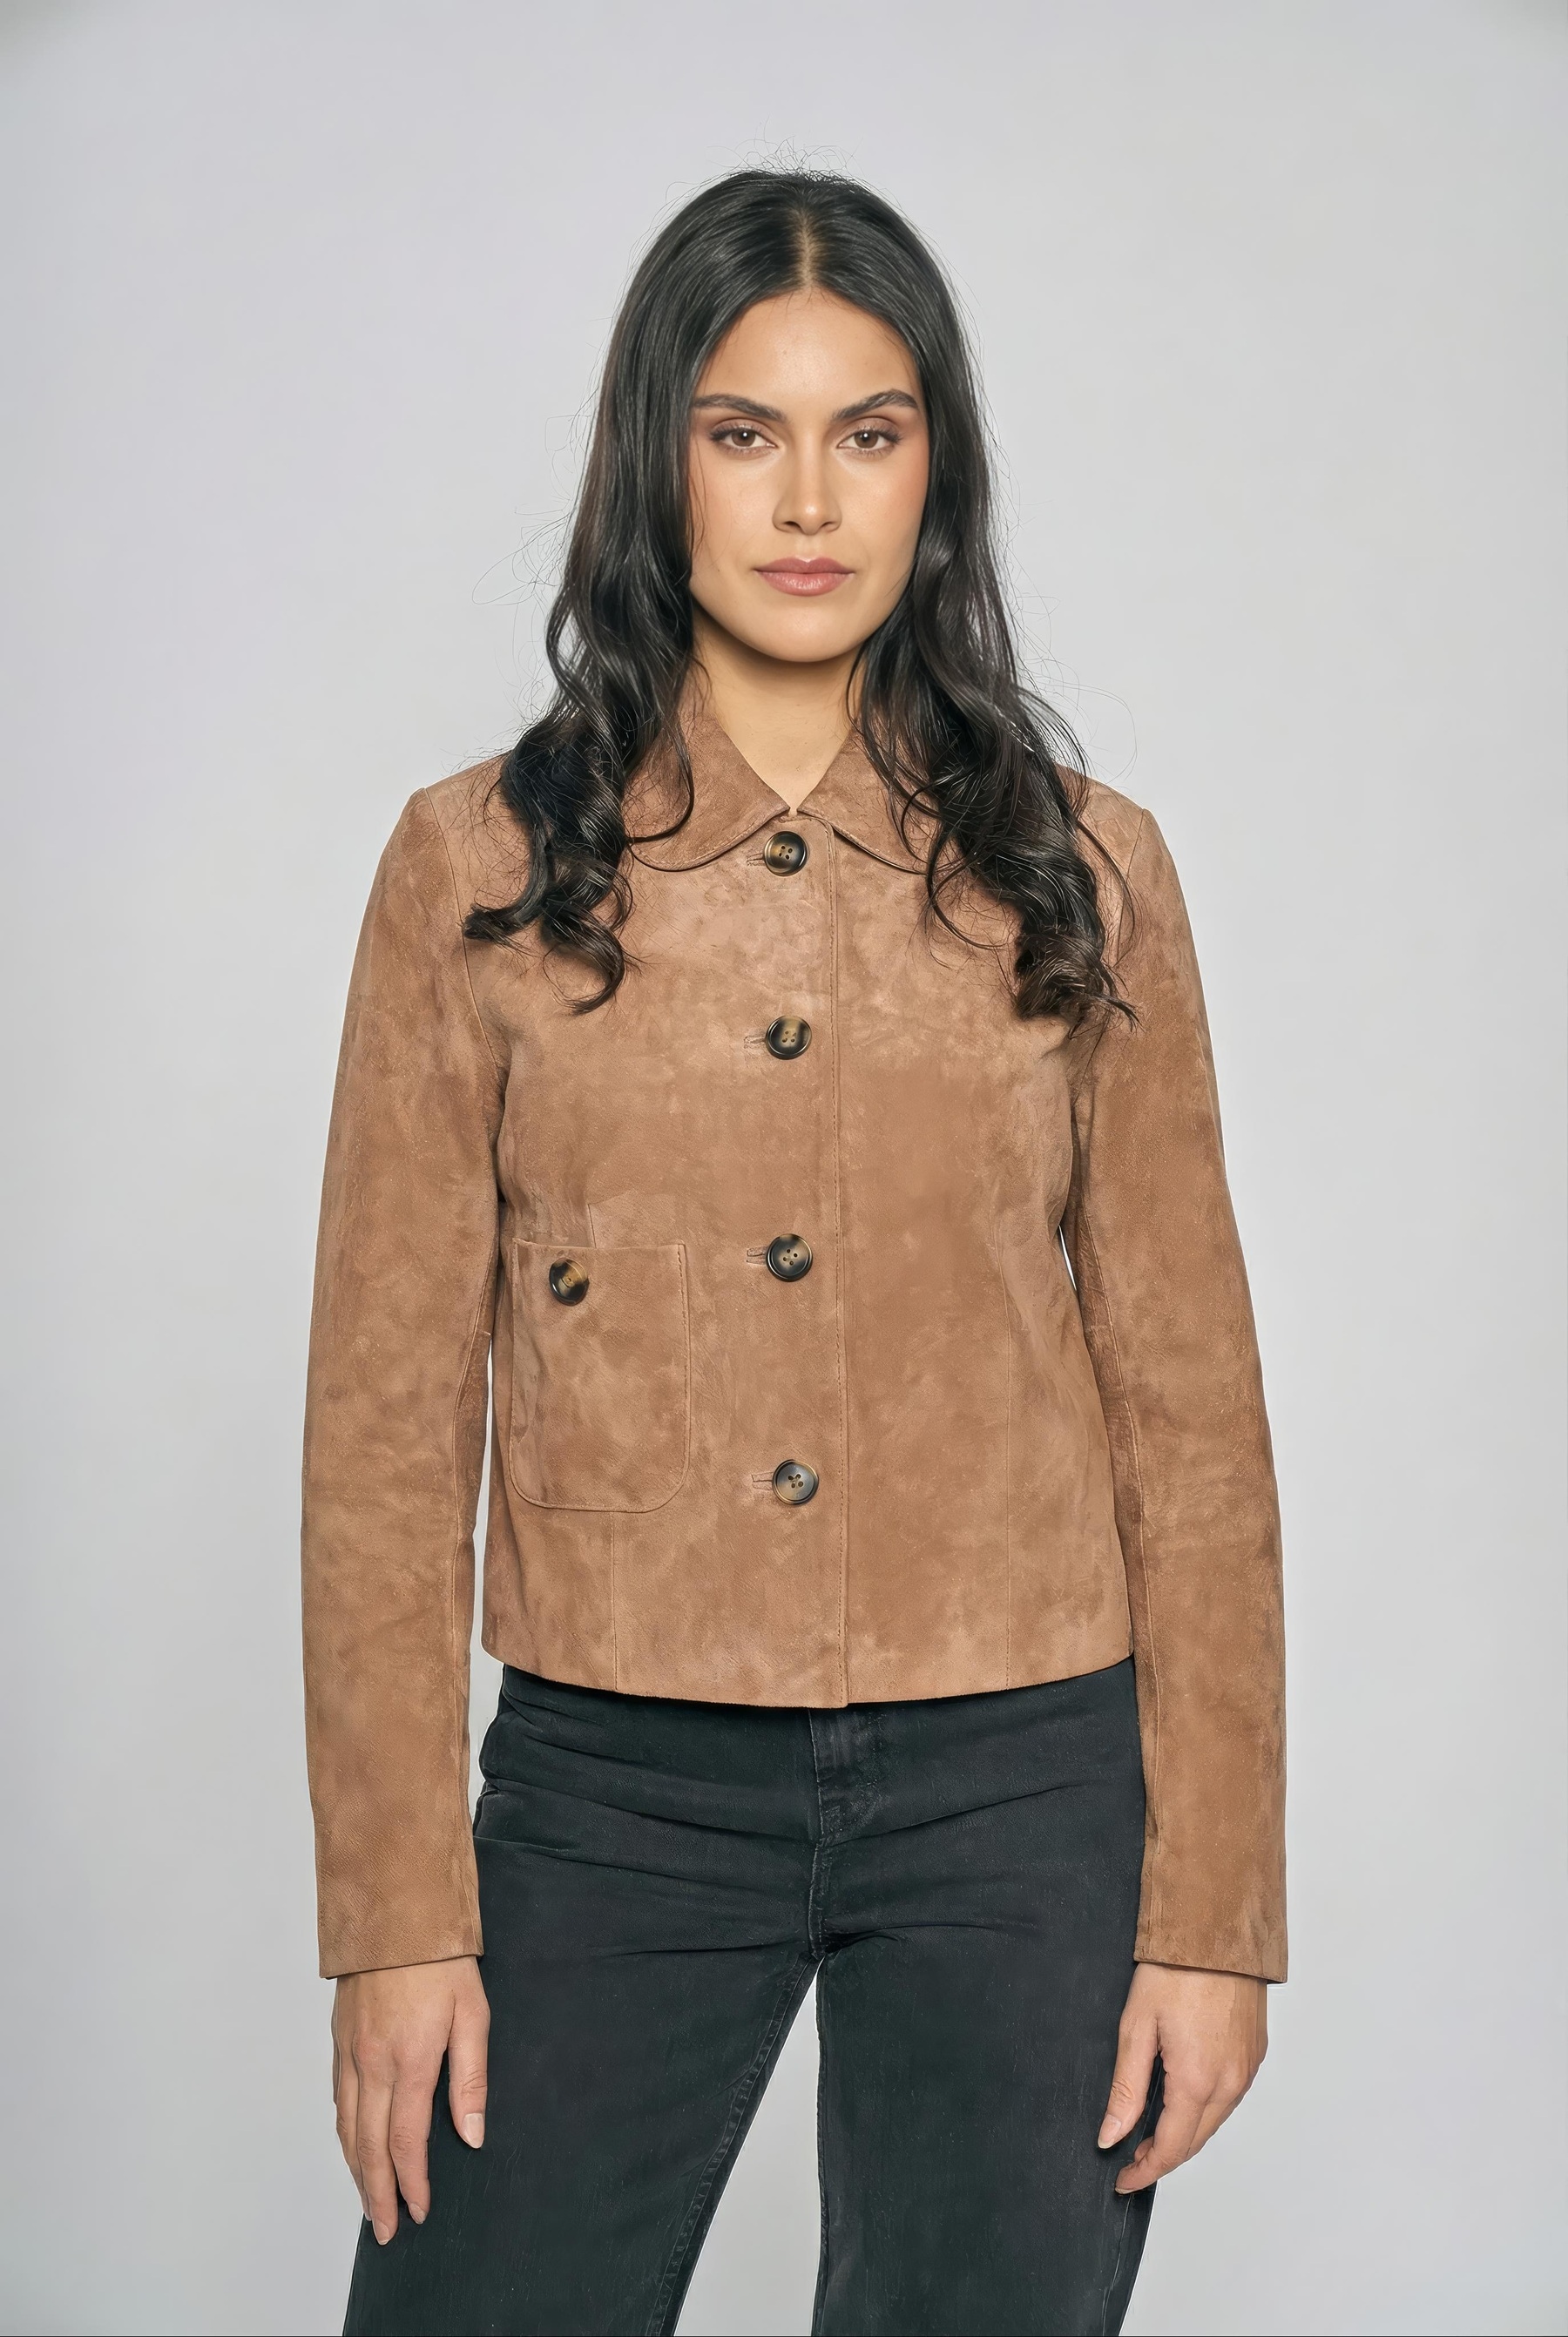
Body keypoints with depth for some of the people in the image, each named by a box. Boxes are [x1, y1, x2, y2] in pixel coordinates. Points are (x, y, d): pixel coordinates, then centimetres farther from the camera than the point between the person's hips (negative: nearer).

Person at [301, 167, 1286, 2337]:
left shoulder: (1082, 875, 2)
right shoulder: (480, 870, 0)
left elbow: (1188, 1404, 4)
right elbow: (389, 1416, 0)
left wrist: (1214, 1902, 0)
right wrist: (397, 1913, -3)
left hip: (1022, 1788, 1)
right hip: (619, 1789, 0)